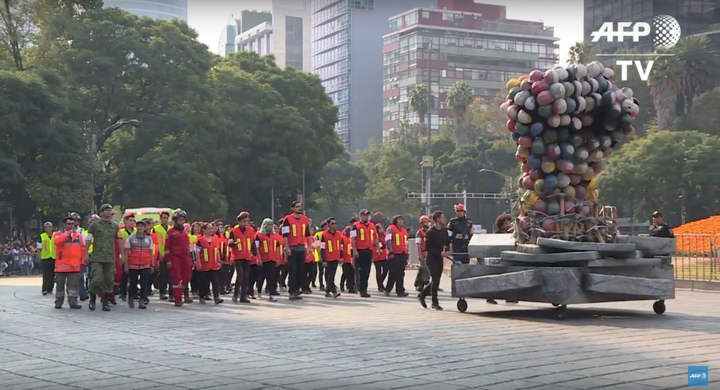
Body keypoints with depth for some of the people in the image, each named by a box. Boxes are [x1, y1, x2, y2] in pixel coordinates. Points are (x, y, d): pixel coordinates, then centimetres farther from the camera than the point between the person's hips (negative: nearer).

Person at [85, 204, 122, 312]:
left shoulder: (115, 226, 11)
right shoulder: (94, 224, 2)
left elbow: (119, 241, 17)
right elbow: (89, 239, 4)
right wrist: (86, 253, -1)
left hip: (110, 258, 3)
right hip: (97, 258, -3)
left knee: (109, 280, 1)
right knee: (96, 279, -9)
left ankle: (106, 302, 11)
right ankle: (92, 300, 11)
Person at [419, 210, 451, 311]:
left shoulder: (444, 230, 8)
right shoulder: (430, 232, -12)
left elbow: (447, 242, 16)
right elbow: (428, 247, -14)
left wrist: (446, 250, -5)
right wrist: (440, 253, -19)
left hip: (440, 258, 7)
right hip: (432, 258, -7)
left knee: (436, 280, 11)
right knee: (435, 280, -10)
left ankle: (422, 295, 29)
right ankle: (435, 303, -2)